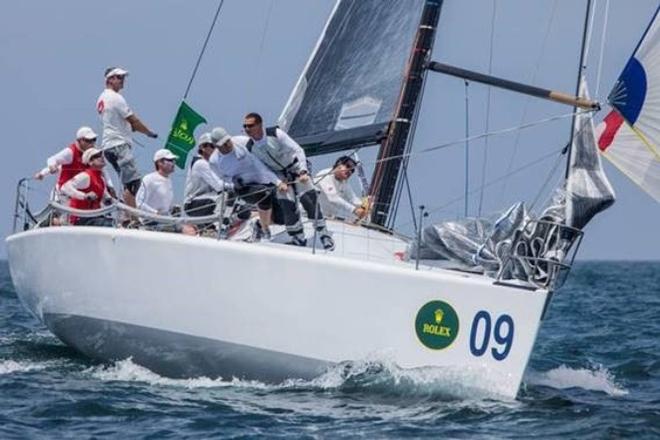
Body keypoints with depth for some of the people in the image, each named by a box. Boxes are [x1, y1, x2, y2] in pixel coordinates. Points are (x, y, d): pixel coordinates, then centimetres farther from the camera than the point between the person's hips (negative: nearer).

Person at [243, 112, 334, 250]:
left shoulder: (276, 134, -23)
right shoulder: (250, 148, -13)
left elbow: (297, 150, -19)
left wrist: (303, 171, -28)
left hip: (296, 167, -3)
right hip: (279, 175, 3)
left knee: (309, 200, -12)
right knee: (287, 206, -12)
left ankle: (324, 235, -2)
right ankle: (299, 239, 3)